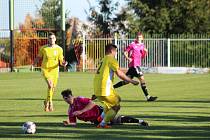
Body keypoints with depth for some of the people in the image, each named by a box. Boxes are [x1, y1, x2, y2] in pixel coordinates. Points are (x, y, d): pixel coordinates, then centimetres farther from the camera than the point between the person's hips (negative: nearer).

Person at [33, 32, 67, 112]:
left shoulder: (59, 49, 0)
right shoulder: (43, 48, -4)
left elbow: (61, 61, 6)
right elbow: (39, 57, 10)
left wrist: (63, 63, -17)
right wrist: (35, 62, -9)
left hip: (54, 70, 3)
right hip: (45, 70, -3)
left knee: (53, 88, 10)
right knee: (50, 85, -22)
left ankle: (47, 102, 36)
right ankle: (50, 103, -11)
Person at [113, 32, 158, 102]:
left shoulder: (142, 45, 14)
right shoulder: (133, 44, -6)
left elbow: (142, 57, 19)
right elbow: (125, 52, -1)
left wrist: (145, 52, 0)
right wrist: (128, 58, -17)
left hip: (138, 64, 8)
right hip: (134, 64, -8)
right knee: (142, 79, -13)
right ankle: (148, 97, -14)